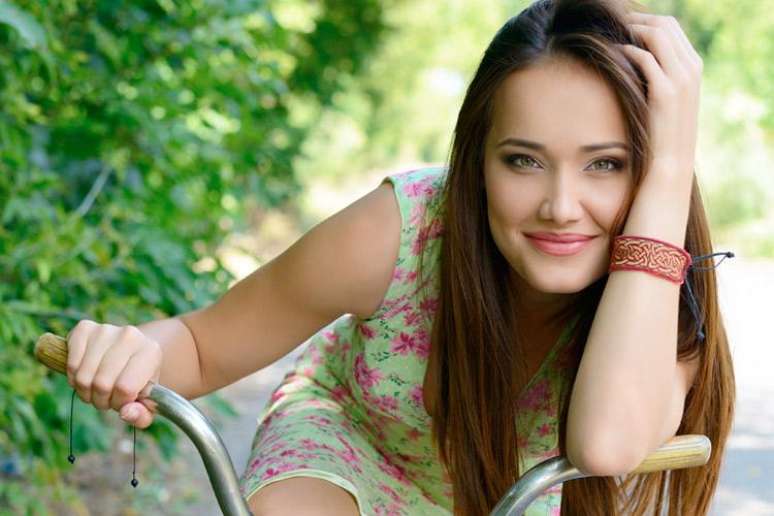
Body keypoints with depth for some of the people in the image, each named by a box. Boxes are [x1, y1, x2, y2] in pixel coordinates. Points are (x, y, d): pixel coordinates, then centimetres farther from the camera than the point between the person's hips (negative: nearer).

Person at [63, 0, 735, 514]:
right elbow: (203, 347, -20)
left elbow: (609, 441, -54)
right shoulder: (396, 230, -34)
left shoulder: (661, 298, -31)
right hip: (353, 437, -3)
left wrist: (670, 171, -52)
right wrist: (136, 349, -46)